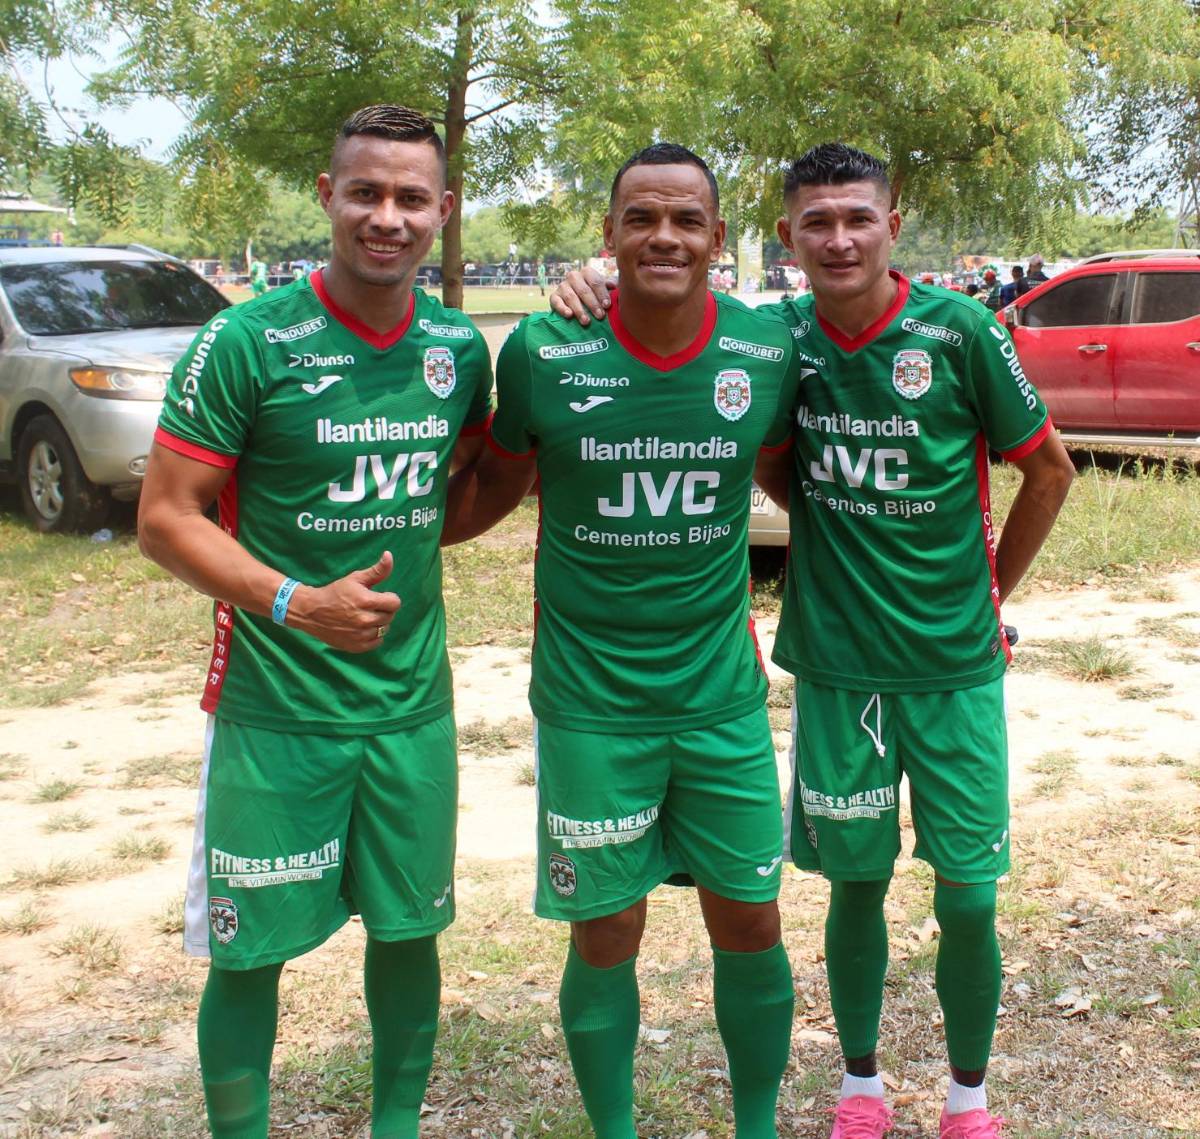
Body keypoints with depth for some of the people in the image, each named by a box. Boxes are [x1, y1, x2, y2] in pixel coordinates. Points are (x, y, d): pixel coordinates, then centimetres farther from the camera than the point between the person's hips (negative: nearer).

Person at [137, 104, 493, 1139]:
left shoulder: (458, 346, 3)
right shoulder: (248, 342, -12)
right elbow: (167, 518, -11)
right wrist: (297, 603, -25)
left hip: (413, 698, 4)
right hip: (273, 708, -4)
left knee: (410, 928, 15)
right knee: (249, 951, 6)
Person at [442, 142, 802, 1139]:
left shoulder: (768, 352, -5)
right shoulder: (543, 353, -8)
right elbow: (497, 480, 7)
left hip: (723, 694, 2)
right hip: (590, 705, -1)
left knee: (751, 924, 11)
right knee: (606, 937, 7)